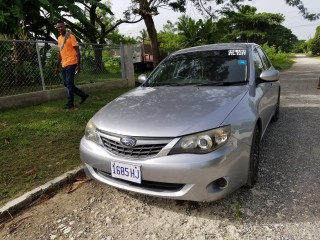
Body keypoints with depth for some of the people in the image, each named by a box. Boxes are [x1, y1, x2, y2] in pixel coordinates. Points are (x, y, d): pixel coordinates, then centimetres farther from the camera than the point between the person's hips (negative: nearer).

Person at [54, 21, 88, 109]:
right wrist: (57, 66, 20)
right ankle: (83, 95, 21)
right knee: (66, 84, 10)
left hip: (71, 64, -8)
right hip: (64, 65, 8)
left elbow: (77, 51, -9)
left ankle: (70, 103, 4)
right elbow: (60, 53, 21)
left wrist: (78, 65, -17)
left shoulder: (71, 36, -6)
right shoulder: (59, 38, 16)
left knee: (69, 84, -6)